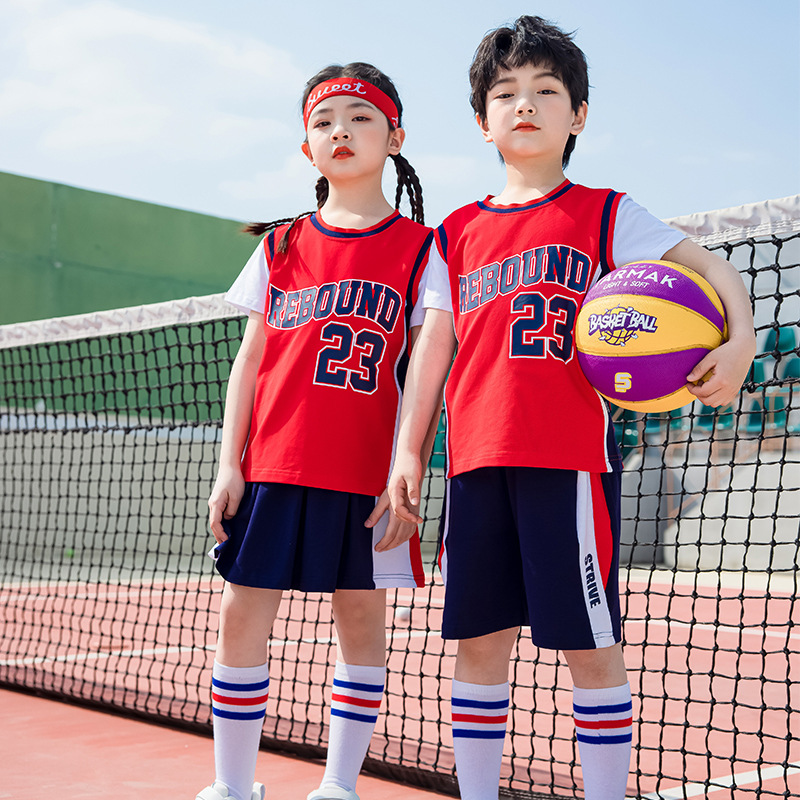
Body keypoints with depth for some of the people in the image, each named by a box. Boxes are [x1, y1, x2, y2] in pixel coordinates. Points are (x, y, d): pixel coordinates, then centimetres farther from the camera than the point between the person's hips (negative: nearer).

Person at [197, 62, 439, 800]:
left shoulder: (417, 248, 3)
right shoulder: (282, 246, 11)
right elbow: (249, 361, 10)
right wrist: (229, 465, 3)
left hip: (366, 473, -2)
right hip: (272, 464, 2)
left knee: (361, 616, 5)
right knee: (243, 614, 1)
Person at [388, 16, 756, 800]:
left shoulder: (605, 214, 6)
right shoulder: (457, 234, 15)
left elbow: (712, 269, -1)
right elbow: (434, 343, 14)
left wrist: (740, 339, -20)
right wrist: (408, 448, 8)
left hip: (571, 460, -3)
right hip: (476, 462, 4)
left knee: (589, 642, 0)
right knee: (478, 638, 8)